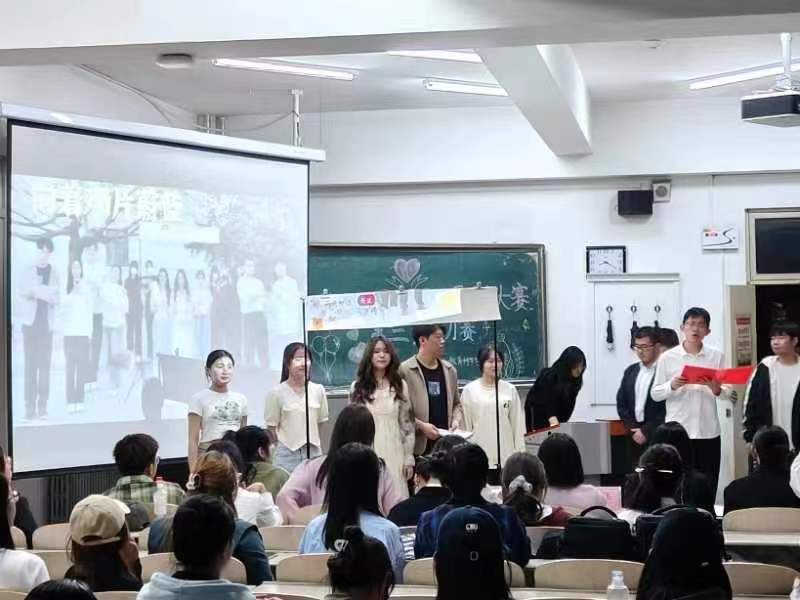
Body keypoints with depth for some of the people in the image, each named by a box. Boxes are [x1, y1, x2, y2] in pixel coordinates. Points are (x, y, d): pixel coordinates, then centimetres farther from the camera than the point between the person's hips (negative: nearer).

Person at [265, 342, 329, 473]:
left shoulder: (318, 390, 6)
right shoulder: (276, 392, -2)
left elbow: (321, 425, 10)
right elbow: (272, 429, 1)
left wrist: (321, 452, 8)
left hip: (314, 452, 3)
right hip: (288, 454, -3)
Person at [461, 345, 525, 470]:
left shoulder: (510, 390, 7)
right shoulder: (469, 390, 3)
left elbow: (517, 424, 10)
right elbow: (466, 425, 5)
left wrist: (520, 452, 7)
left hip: (506, 454, 1)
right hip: (479, 454, -1)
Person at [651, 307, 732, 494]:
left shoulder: (716, 356, 5)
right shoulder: (667, 357, 2)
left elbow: (727, 393, 5)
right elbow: (655, 394, 3)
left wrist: (716, 389, -16)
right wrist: (672, 386, -16)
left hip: (708, 431, 1)